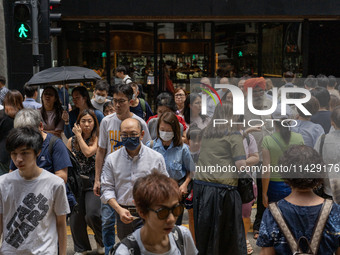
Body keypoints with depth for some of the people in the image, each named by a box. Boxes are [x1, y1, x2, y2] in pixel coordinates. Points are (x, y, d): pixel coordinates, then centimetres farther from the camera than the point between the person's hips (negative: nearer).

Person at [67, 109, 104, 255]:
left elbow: (88, 152, -18)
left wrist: (79, 135, -8)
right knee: (76, 216, 3)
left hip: (93, 182, -4)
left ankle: (102, 241, 14)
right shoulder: (71, 141, 10)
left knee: (92, 215, -16)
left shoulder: (97, 139, -1)